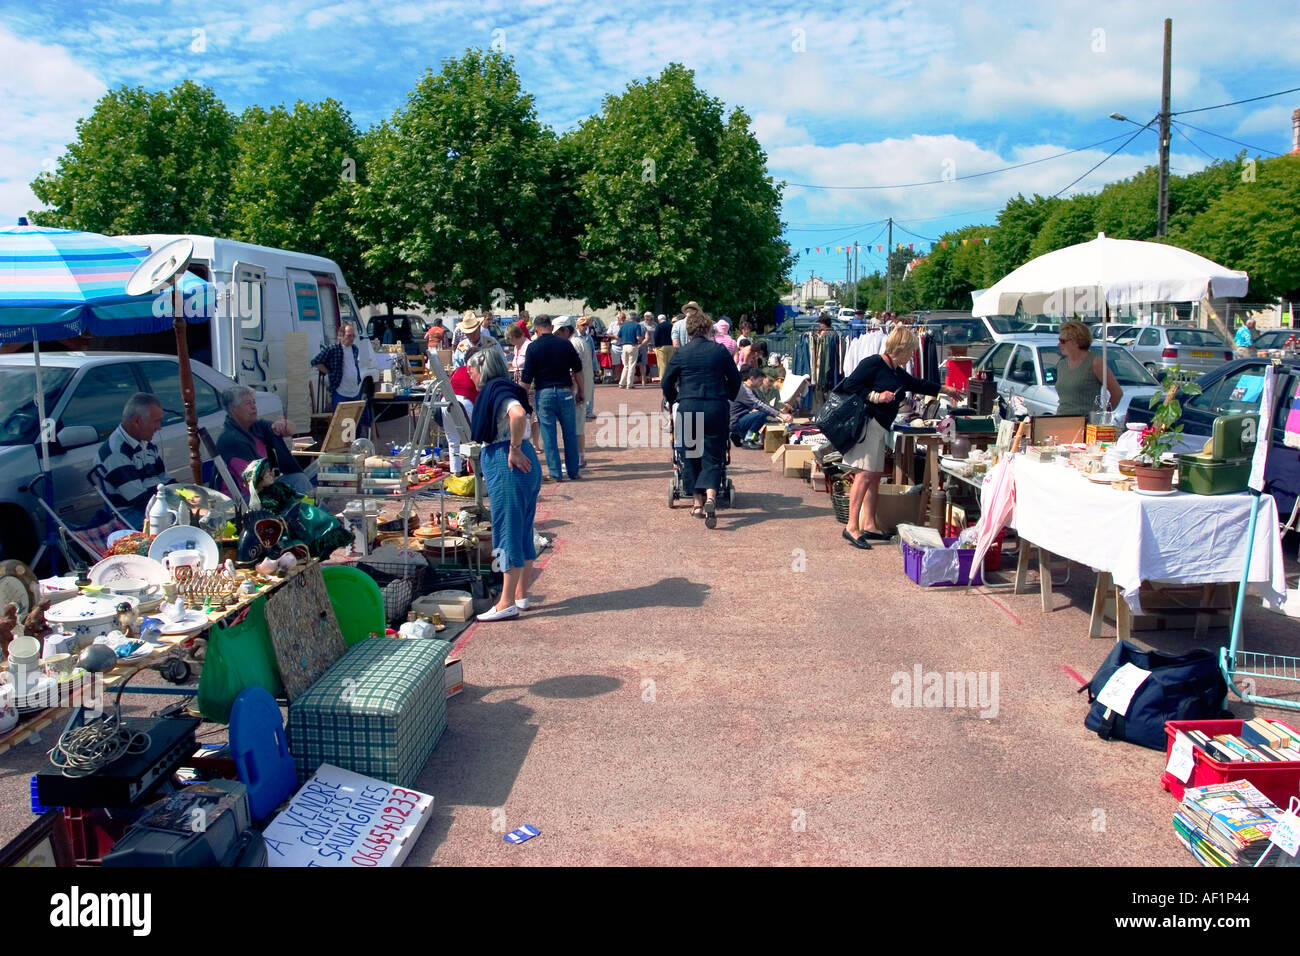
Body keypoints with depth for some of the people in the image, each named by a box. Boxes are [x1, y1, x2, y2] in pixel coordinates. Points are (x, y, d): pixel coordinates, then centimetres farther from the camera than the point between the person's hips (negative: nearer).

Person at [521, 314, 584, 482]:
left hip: (544, 393, -2)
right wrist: (580, 391, 18)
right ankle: (573, 471, 16)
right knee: (570, 434, 11)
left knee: (549, 436, 5)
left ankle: (555, 473, 7)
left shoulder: (533, 347, -4)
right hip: (565, 391, 2)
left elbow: (527, 378, -5)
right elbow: (578, 370, 7)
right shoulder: (565, 344, 2)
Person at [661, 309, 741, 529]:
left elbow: (667, 382, 6)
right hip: (717, 408, 0)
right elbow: (735, 379, 10)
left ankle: (698, 502, 17)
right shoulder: (720, 350, 2)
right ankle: (710, 496, -22)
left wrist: (673, 401, 24)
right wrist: (727, 398, 27)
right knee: (712, 456, 1)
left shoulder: (681, 353, 2)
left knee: (691, 455, 13)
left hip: (688, 408, 0)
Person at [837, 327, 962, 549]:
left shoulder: (898, 372, 20)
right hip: (867, 424, -10)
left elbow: (917, 384, 36)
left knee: (876, 475, 10)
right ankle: (852, 527, -17)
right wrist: (876, 396, -19)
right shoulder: (873, 364, -9)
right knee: (865, 474, -15)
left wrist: (945, 390, 44)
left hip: (880, 427, 10)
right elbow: (849, 385, -13)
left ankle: (870, 526, 17)